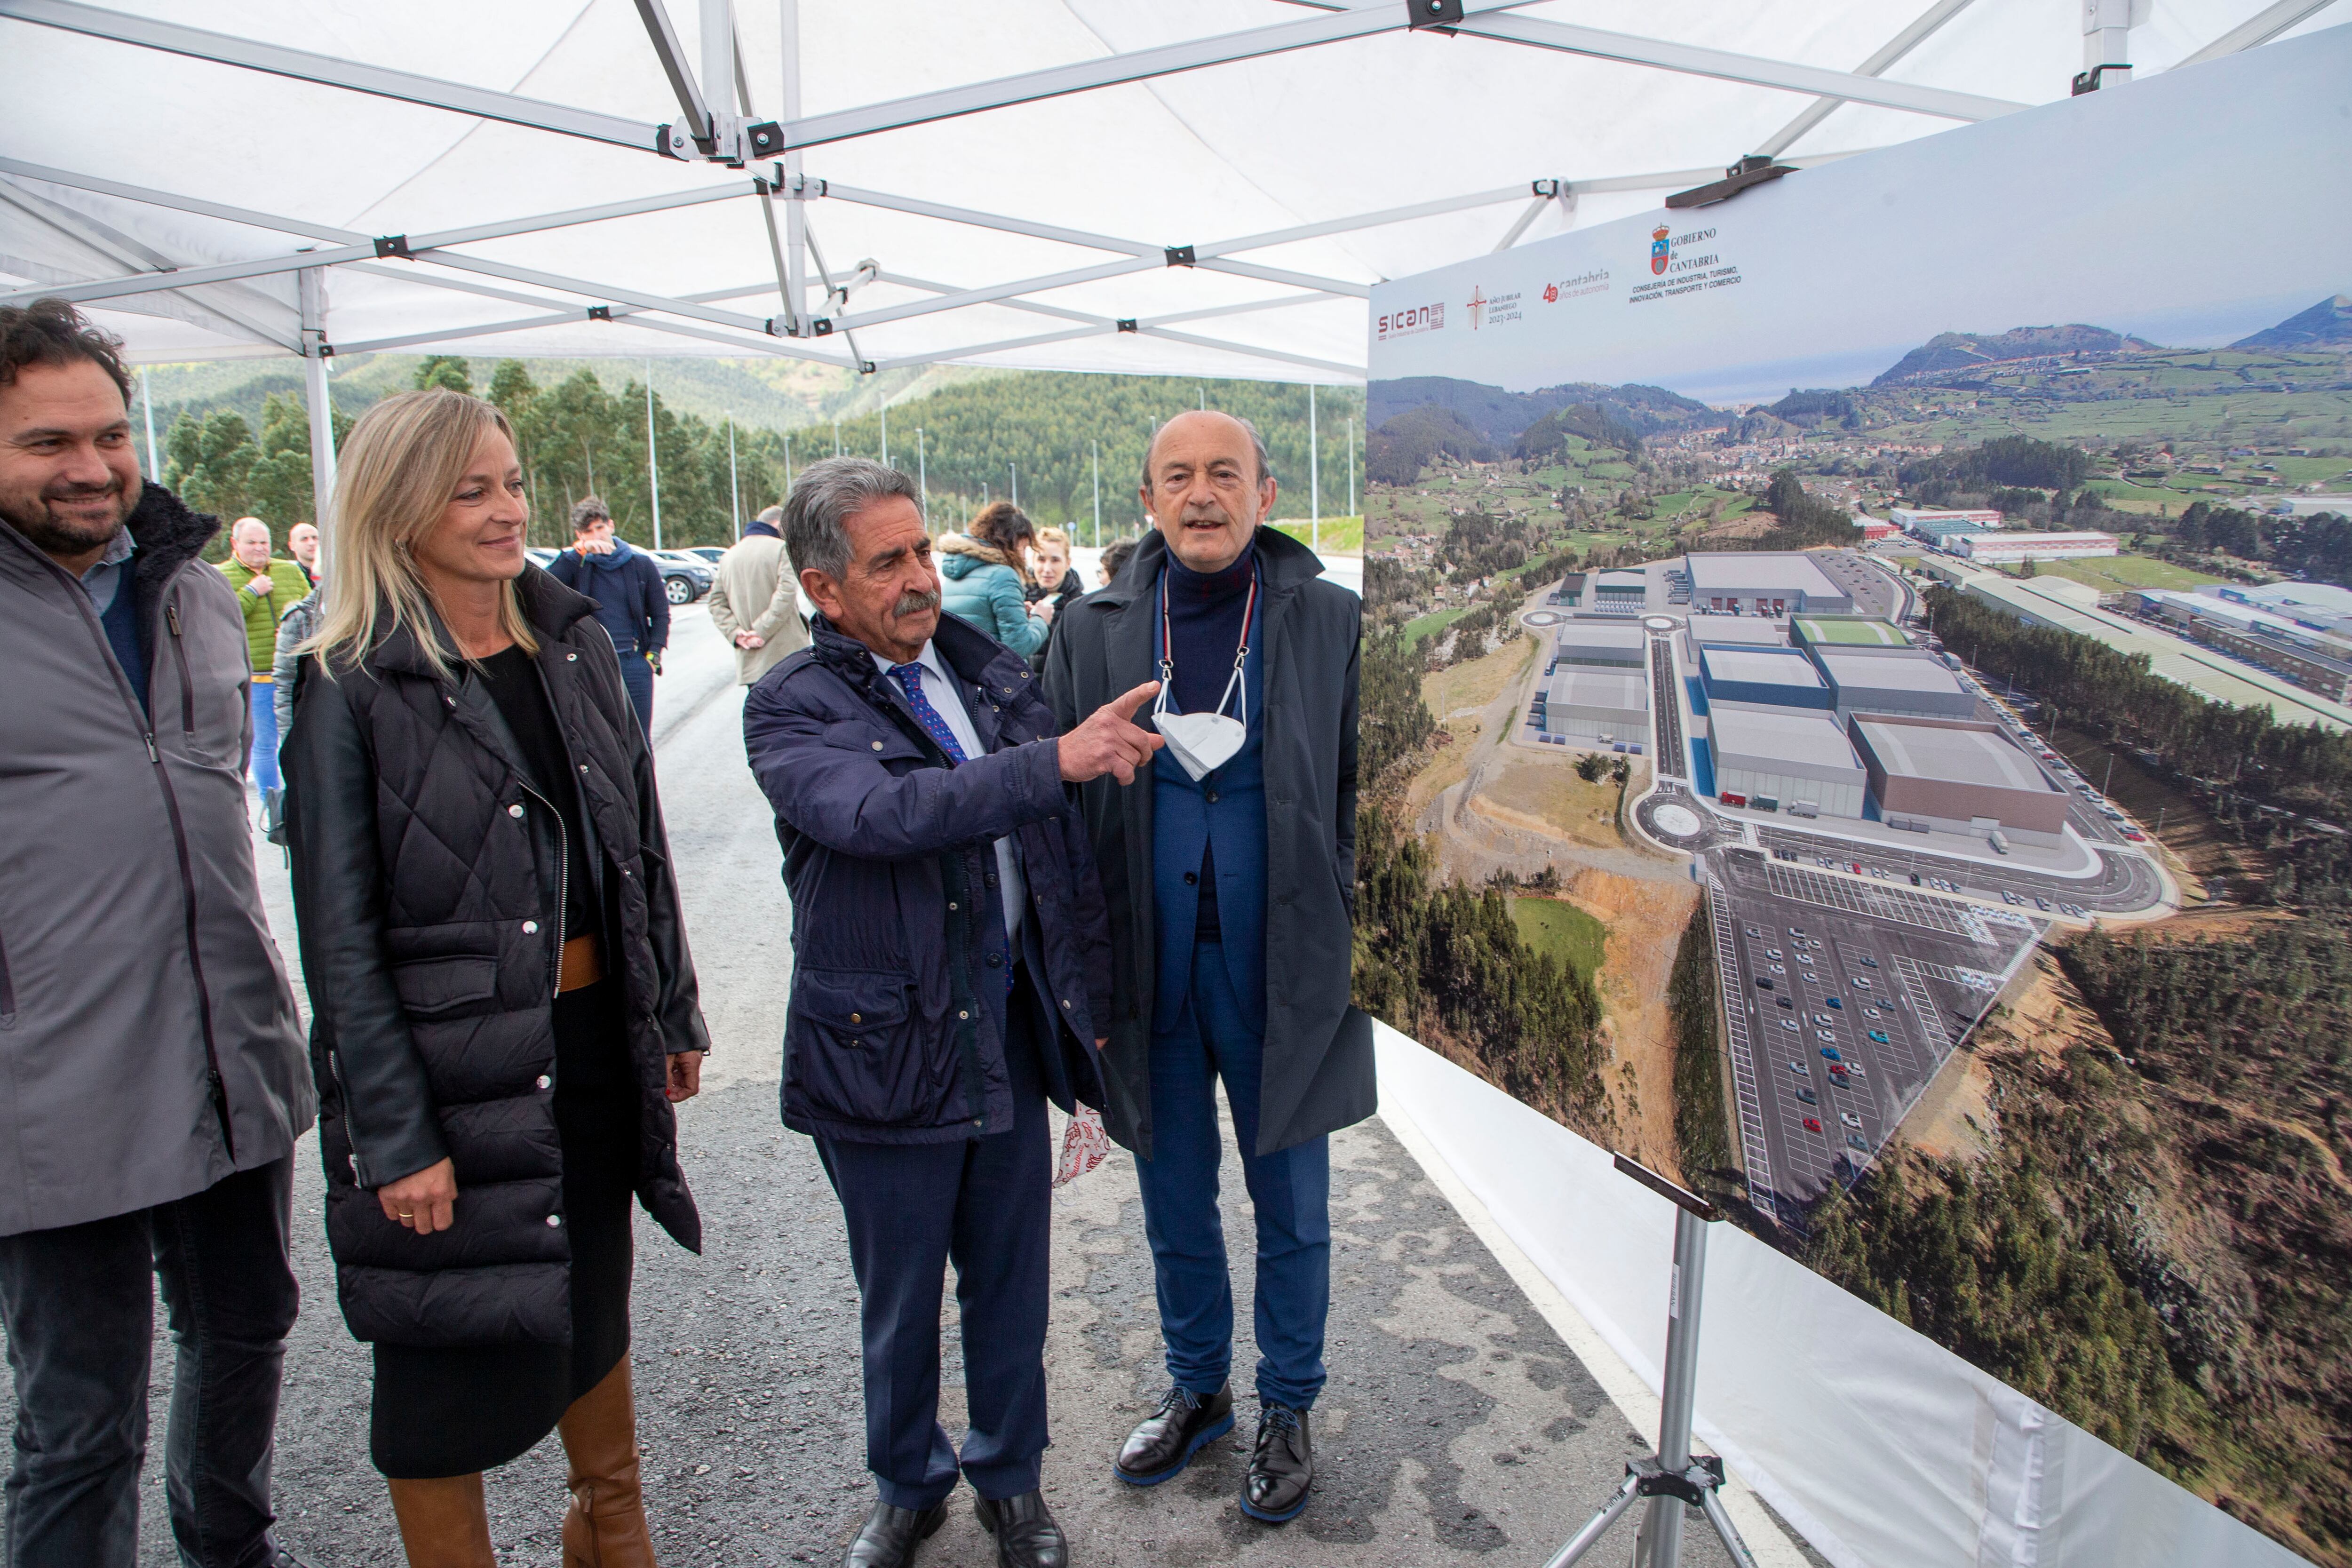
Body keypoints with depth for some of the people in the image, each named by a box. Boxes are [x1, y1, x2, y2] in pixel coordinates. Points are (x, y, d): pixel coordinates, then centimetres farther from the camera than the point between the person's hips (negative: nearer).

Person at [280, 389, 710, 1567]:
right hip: (452, 1066, -5)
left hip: (596, 1043, 5)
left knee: (595, 1308, 22)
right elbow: (339, 936, -13)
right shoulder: (351, 691, -12)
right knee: (452, 1350, 11)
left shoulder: (576, 645, 4)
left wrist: (673, 1015, 11)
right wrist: (396, 1139, -15)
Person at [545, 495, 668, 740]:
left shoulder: (640, 564, 7)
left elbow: (661, 613, 12)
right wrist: (580, 551, -20)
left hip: (634, 663, 1)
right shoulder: (575, 565, 4)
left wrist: (654, 654, 1)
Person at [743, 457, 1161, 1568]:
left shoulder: (986, 669, 5)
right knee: (900, 1302, 16)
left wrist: (1087, 994, 11)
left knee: (1010, 1284, 17)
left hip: (1009, 1029, 4)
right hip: (884, 1050, -3)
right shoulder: (791, 708, -10)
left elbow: (1062, 838, 12)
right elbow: (882, 814, -30)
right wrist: (1055, 759, -33)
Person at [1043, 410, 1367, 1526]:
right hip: (1152, 977, 2)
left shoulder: (1331, 622, -5)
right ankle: (1197, 1388, 42)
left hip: (1283, 973, -2)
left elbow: (1368, 801, -1)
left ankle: (1287, 1410, 37)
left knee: (1292, 1212, 14)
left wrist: (1362, 951, -6)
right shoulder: (1094, 631, 0)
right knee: (1174, 1208, 19)